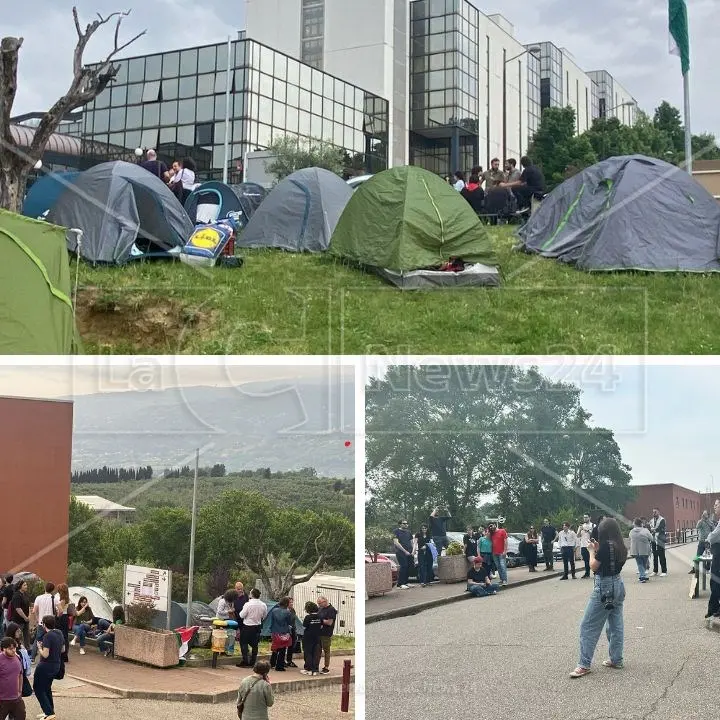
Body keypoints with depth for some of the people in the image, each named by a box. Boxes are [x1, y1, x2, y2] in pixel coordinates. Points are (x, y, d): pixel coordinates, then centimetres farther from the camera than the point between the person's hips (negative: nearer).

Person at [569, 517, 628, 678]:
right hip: (618, 585, 9)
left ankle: (584, 665, -5)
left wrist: (592, 551, 2)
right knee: (616, 625, 13)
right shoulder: (620, 547, 5)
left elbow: (594, 566, -11)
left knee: (589, 626, -5)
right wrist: (598, 550, 10)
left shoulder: (606, 545, -18)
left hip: (604, 588, -9)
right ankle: (616, 660, 17)